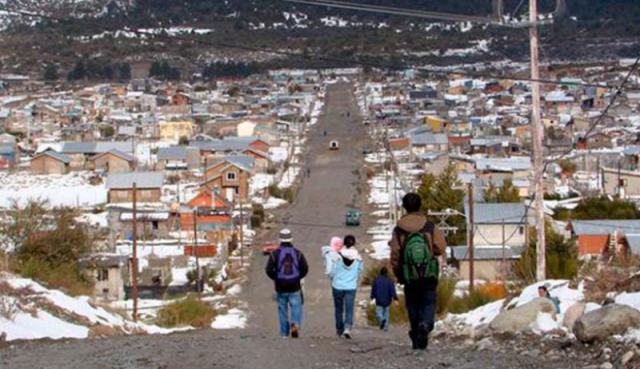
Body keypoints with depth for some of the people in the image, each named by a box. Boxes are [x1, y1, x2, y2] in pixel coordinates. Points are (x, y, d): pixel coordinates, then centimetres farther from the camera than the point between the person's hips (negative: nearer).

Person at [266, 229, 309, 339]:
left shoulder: (275, 254, -3)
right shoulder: (297, 253, -1)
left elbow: (269, 270, -8)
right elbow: (305, 268, -5)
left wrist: (275, 278, 9)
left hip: (281, 287, 0)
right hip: (295, 287, 0)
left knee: (282, 309, 10)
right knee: (296, 306, 3)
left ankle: (284, 333, 14)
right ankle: (295, 324, -24)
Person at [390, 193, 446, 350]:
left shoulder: (398, 230, -3)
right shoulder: (430, 227, -3)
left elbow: (395, 255, -1)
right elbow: (440, 248, -6)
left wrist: (397, 274, 12)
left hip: (409, 277, 1)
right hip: (429, 275, -1)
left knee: (412, 305, 13)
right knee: (428, 303, 6)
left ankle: (416, 340, 14)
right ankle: (425, 324, -25)